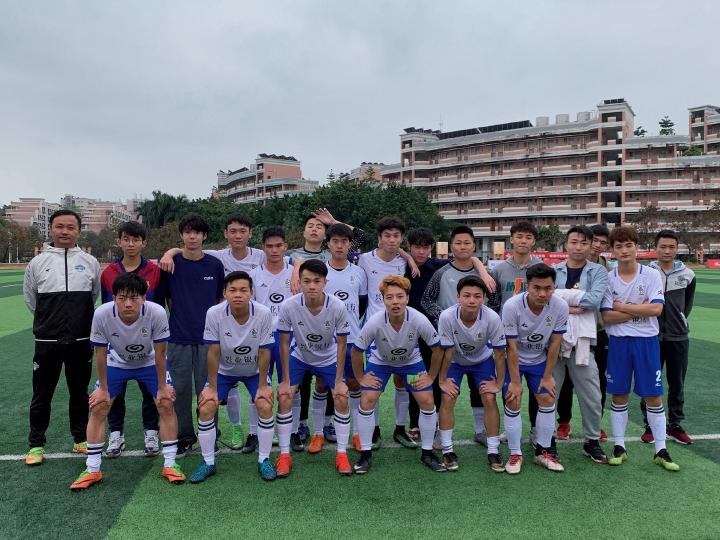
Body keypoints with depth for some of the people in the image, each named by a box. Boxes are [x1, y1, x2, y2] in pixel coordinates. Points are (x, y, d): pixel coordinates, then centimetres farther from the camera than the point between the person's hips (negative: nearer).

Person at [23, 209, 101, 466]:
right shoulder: (37, 263, 1)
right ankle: (36, 444, 24)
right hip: (47, 342, 0)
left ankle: (81, 439, 27)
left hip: (81, 341, 1)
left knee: (79, 393, 12)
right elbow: (30, 299, 12)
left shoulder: (90, 262, 2)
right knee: (42, 395, 9)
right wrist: (49, 320, 14)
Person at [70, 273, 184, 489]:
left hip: (149, 362, -1)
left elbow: (160, 353, -22)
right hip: (116, 363, 1)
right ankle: (92, 470, 12)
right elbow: (100, 353, -16)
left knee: (167, 405, -11)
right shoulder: (102, 315, -32)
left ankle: (170, 465, 3)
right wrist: (103, 388, -8)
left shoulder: (157, 313, -36)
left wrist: (162, 387, -14)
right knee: (98, 408, -5)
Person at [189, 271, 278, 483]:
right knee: (205, 409, -11)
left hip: (254, 370, -1)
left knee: (265, 406, -17)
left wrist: (262, 386, -14)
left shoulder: (264, 314, -28)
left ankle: (264, 460, 3)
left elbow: (264, 353, -18)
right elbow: (213, 353, -17)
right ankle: (208, 463, 10)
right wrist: (212, 387, -13)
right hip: (224, 370, 1)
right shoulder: (214, 313, -26)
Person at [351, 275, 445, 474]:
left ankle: (427, 452, 14)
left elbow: (437, 349, -15)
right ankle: (366, 453, 7)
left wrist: (431, 377, -9)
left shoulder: (419, 320, -34)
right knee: (366, 401, -12)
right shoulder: (374, 322, -35)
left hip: (411, 361, 1)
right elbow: (356, 351, -18)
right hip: (380, 361, -1)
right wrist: (360, 378, -11)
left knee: (427, 402, -7)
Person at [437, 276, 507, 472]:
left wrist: (499, 383, -12)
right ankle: (447, 450, 4)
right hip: (455, 360, 0)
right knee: (447, 399, -12)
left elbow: (499, 352, -19)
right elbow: (447, 351, -22)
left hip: (482, 359, 1)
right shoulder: (447, 316, -34)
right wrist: (443, 380, -13)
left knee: (490, 399, -11)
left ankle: (493, 451, 6)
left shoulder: (492, 318, -33)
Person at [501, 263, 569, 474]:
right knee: (513, 403, -6)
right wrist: (515, 381, -18)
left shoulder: (560, 307, -22)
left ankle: (544, 451, 18)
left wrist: (547, 376, -5)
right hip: (513, 360, -3)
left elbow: (554, 343, -10)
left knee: (548, 400, 2)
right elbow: (512, 347, -23)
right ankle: (515, 454, 8)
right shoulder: (512, 306, -30)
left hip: (539, 360, 3)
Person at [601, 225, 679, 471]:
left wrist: (622, 306, -12)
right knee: (619, 396, 8)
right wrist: (639, 310, -13)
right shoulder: (608, 279, -1)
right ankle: (619, 448, 20)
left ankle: (660, 451, 19)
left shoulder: (652, 275, -3)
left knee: (653, 396, 5)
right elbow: (607, 317, -7)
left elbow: (656, 309, -15)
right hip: (618, 342, 1)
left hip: (647, 341, -1)